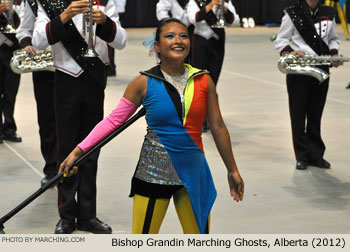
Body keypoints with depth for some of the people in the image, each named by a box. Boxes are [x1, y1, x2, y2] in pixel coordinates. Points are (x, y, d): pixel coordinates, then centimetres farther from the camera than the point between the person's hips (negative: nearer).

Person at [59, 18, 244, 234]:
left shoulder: (203, 81, 1)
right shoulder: (144, 83, -5)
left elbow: (218, 127, 8)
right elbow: (113, 120, -2)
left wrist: (232, 170, 13)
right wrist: (77, 152, -7)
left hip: (193, 172, 3)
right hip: (154, 173, -3)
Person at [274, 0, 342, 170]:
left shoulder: (329, 14, 8)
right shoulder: (292, 14, -4)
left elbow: (333, 39, 18)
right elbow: (280, 41, -2)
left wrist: (334, 55, -1)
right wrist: (289, 52, -22)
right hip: (298, 70, -3)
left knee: (316, 113, 9)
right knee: (298, 113, 2)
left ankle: (316, 155, 17)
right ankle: (302, 156, 10)